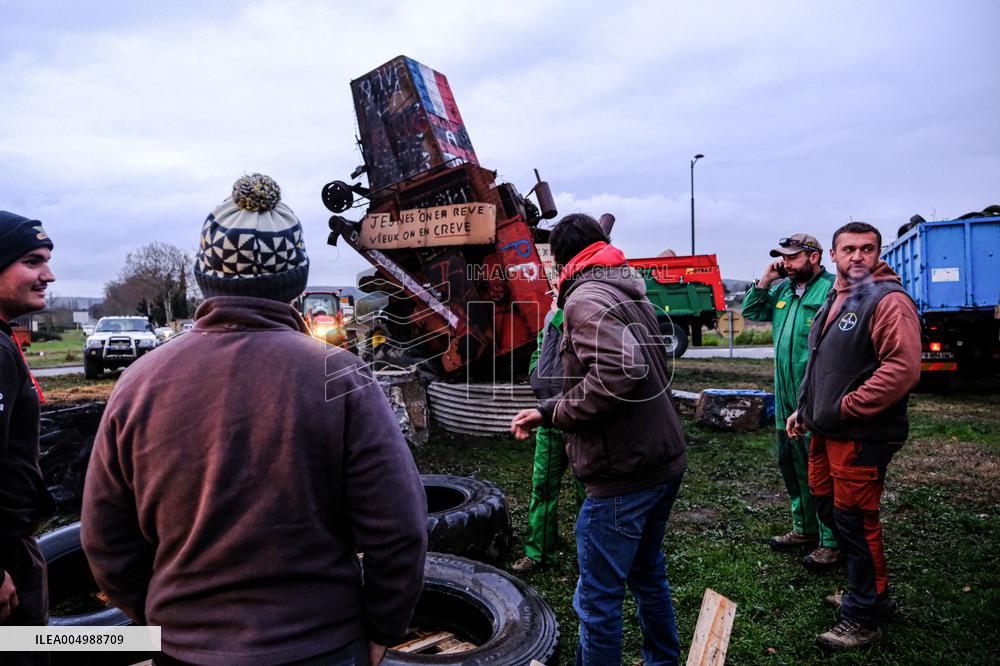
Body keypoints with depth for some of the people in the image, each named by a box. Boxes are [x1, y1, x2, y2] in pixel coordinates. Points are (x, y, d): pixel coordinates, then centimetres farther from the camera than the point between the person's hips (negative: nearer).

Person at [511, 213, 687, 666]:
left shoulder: (585, 298, -17)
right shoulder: (628, 293, 13)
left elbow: (619, 372, -32)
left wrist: (558, 412, -17)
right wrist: (547, 411, 9)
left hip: (622, 475, -10)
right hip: (664, 461, 10)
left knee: (598, 600, 6)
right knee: (648, 574, 27)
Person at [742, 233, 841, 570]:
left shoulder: (831, 290, -15)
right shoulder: (783, 289, 11)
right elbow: (751, 312, 20)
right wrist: (764, 281, 6)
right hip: (786, 399, 9)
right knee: (791, 464, 19)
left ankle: (831, 543, 14)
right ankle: (805, 529, 35)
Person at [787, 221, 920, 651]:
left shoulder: (888, 301, -14)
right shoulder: (834, 299, 16)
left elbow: (904, 367, -24)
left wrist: (846, 407, -22)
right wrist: (806, 409, 20)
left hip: (863, 435, -10)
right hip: (827, 431, 10)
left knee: (854, 522, -2)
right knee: (827, 504, 18)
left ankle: (864, 618, 16)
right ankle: (871, 594, 36)